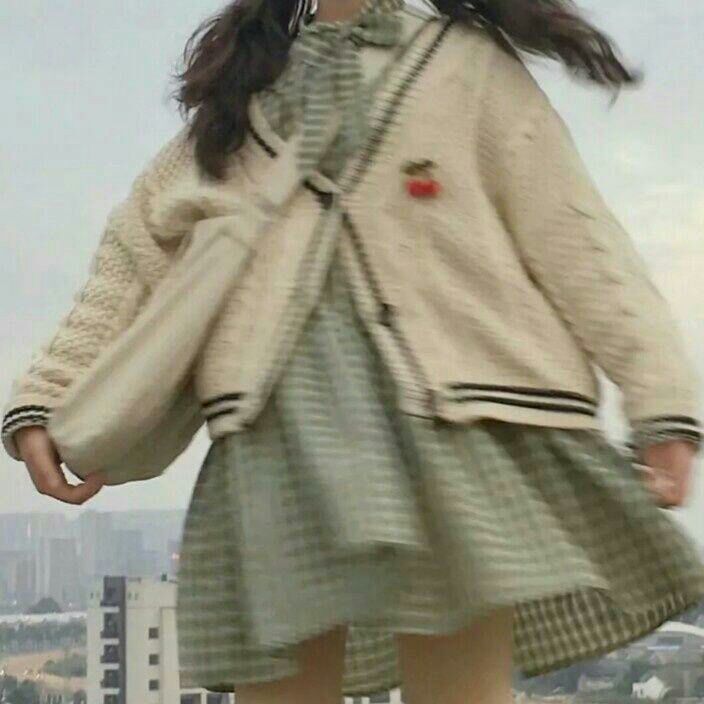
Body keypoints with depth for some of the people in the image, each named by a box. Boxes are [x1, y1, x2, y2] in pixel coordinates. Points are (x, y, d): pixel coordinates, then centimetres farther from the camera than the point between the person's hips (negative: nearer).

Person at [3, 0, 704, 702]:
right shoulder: (243, 92, 25)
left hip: (448, 409, -2)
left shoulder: (468, 63, 16)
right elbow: (137, 249, 21)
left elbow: (573, 237, 7)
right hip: (280, 418, 3)